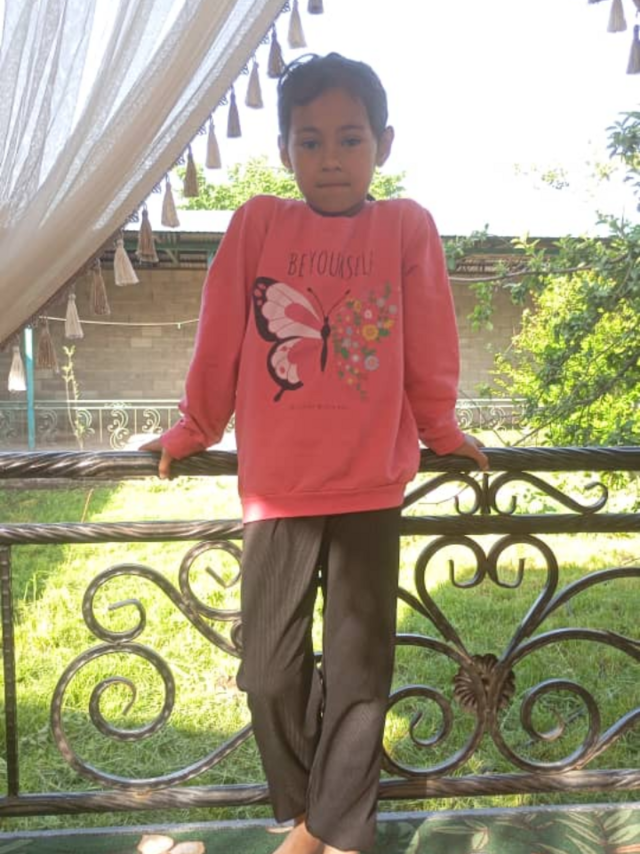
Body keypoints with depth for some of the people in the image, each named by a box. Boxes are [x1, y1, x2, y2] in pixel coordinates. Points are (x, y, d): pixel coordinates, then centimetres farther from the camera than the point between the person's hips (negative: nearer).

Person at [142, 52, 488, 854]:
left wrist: (442, 430, 12)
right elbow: (220, 336, 5)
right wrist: (193, 429, 11)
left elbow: (428, 346, 5)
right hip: (275, 487, 1)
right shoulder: (257, 222, 1)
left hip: (371, 488, -1)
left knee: (358, 673, 9)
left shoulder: (407, 226, -1)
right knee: (270, 673, 9)